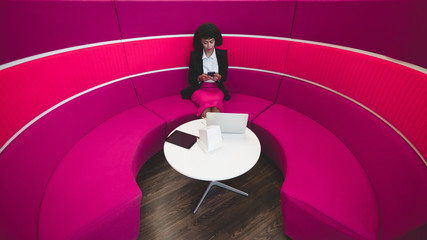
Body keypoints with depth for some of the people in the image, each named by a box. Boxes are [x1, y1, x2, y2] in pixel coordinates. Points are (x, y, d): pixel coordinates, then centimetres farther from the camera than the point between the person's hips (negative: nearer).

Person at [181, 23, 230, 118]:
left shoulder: (222, 54, 6)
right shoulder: (194, 55, 3)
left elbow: (225, 77, 8)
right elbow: (190, 79, 3)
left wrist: (219, 77, -17)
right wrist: (200, 78, -19)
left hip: (216, 88, 1)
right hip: (199, 88, 0)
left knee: (216, 101, -33)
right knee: (205, 101, -33)